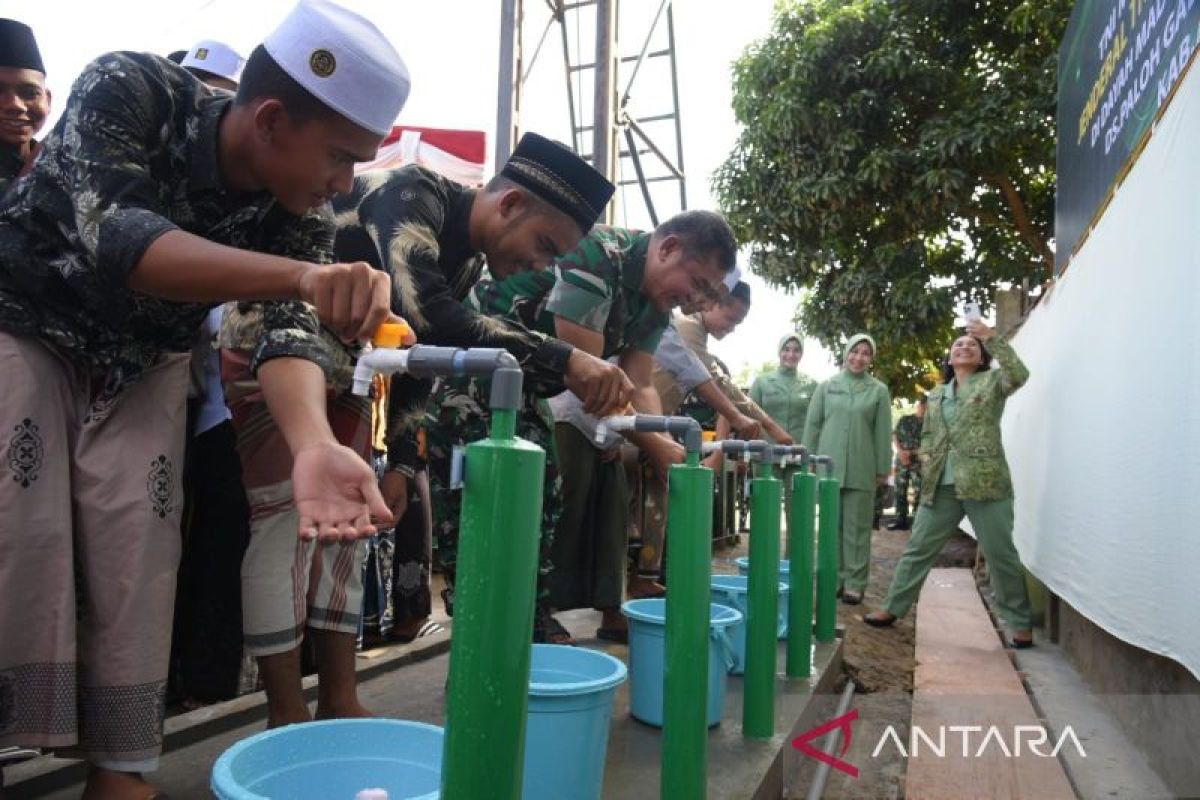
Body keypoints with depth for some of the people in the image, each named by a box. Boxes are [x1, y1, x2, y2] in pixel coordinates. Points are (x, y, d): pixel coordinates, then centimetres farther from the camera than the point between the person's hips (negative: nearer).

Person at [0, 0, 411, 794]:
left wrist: (313, 445, -49)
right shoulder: (127, 91, -29)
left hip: (144, 359, 3)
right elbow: (114, 237, -43)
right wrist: (302, 276, -59)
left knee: (138, 556, -5)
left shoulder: (298, 209, -18)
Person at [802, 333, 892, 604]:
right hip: (829, 466, 1)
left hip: (861, 470, -1)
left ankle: (855, 582, 8)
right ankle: (834, 578, 15)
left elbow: (883, 433, 4)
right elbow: (812, 425, 8)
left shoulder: (878, 391, 6)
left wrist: (883, 469, 1)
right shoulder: (827, 386, 9)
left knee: (857, 528, 2)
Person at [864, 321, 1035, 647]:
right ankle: (892, 609, 17)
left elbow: (1019, 375, -17)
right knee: (918, 547, 8)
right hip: (941, 485, 5)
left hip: (985, 482, -4)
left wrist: (992, 338, -20)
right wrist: (925, 456, 4)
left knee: (1000, 554, 1)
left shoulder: (992, 382, 4)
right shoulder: (936, 395, 18)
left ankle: (1021, 625, 13)